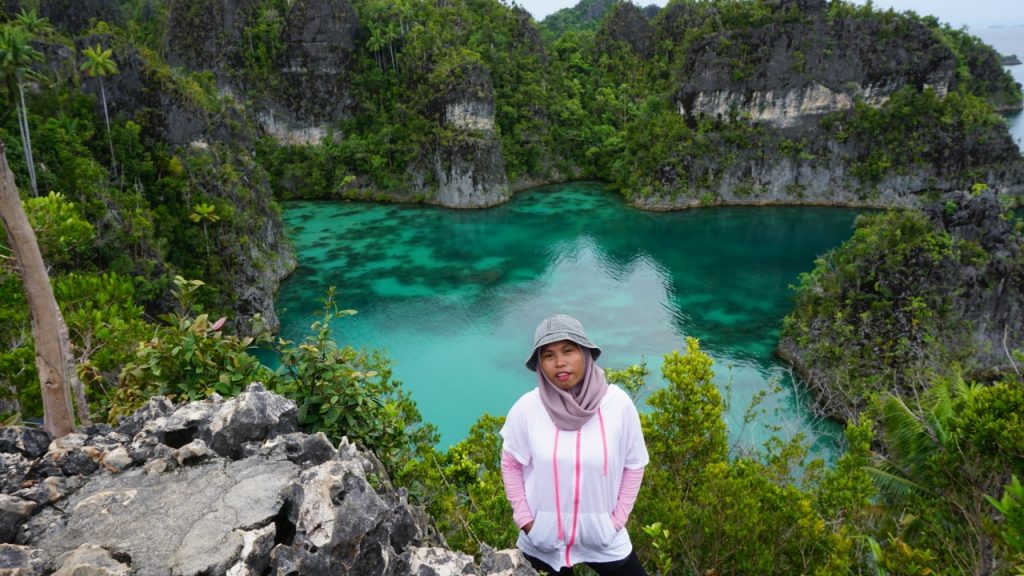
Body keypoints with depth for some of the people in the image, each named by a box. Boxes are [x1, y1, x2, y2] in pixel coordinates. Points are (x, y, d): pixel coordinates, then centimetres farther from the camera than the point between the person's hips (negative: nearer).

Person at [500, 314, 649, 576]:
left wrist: (617, 519, -3)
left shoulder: (618, 403, -15)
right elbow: (511, 465, -2)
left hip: (603, 536, 0)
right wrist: (524, 520, -3)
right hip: (542, 541, 0)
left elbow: (634, 465, -3)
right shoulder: (526, 408, -16)